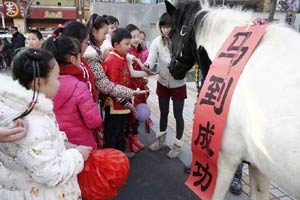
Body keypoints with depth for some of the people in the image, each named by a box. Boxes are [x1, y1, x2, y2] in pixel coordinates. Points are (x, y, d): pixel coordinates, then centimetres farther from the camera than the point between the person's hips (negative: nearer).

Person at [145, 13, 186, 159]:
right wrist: (146, 66, -44)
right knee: (163, 113, 19)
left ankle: (178, 144, 28)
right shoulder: (157, 42, -12)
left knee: (178, 115, 9)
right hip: (163, 83, 3)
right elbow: (151, 59, -22)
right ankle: (161, 139, 39)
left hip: (178, 85, -3)